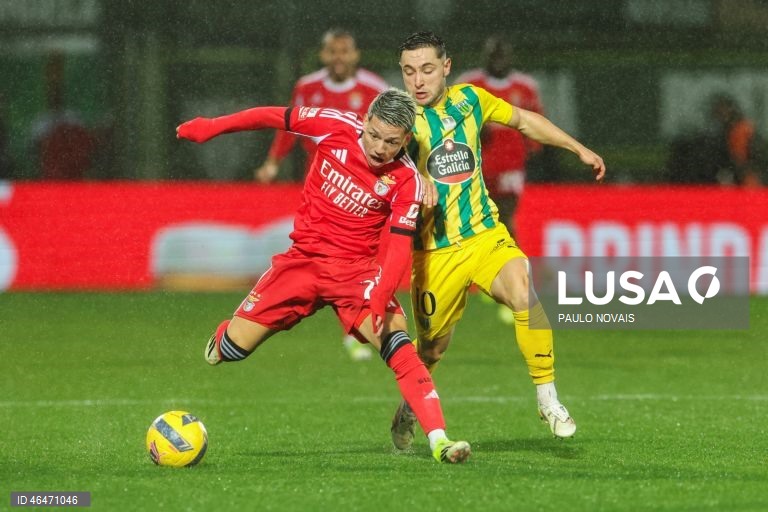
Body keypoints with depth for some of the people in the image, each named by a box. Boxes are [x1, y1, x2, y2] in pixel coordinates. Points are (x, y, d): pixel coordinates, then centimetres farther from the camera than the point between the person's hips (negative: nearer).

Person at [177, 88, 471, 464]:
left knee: (396, 343, -25)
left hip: (357, 270, -2)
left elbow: (399, 245, -19)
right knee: (233, 348, -3)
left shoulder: (406, 181, -15)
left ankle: (439, 440, -27)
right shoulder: (337, 127, -11)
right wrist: (212, 127, 7)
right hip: (303, 260, 2)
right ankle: (225, 338, 36)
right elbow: (278, 117, 1)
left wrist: (380, 297, -34)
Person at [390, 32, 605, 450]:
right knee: (432, 348, 6)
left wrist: (580, 149, 24)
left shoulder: (468, 99, 3)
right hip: (435, 252, -2)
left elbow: (523, 120, 20)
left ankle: (547, 398, -17)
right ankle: (408, 411, 38)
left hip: (486, 235, 2)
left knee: (523, 292, -26)